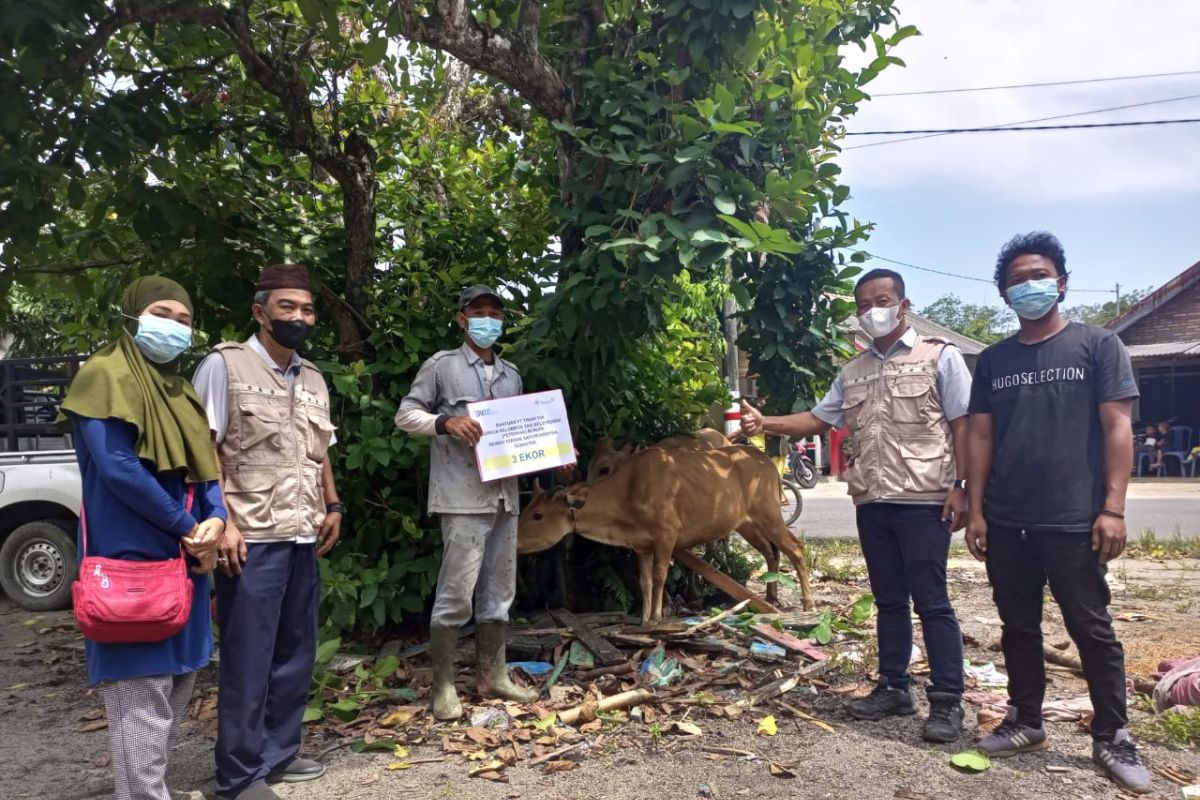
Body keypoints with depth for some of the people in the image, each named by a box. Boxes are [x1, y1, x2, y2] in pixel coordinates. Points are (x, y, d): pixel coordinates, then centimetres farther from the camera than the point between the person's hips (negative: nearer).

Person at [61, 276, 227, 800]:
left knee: (175, 694, 16)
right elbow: (118, 468, -17)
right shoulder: (106, 377, -7)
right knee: (143, 704, -6)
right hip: (132, 563, -9)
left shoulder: (181, 392, 17)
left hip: (184, 564, 9)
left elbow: (205, 467, 14)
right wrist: (187, 529, -12)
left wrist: (215, 520, -7)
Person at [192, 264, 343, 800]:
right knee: (248, 660, 1)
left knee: (296, 655, 14)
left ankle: (279, 753, 29)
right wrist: (222, 521, -15)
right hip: (251, 540, -7)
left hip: (304, 539, 7)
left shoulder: (313, 379, 14)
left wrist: (333, 506, 11)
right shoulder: (225, 365, -6)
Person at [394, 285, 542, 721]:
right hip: (464, 497, -6)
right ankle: (443, 687, 8)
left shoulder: (511, 374, 16)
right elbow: (405, 415, 0)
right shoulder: (442, 365, 0)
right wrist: (446, 422, -17)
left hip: (505, 496, 6)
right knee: (457, 592, -5)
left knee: (499, 592, 12)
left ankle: (492, 676, 24)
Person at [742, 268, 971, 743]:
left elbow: (962, 425, -4)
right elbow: (819, 419, 15)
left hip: (924, 500, -5)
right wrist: (766, 424, 1)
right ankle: (894, 686, 25)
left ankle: (947, 700, 10)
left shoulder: (939, 356, -1)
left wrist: (962, 487, -12)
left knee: (931, 602, 0)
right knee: (889, 600, 14)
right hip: (872, 503, 6)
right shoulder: (853, 372, 15)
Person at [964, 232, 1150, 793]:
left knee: (1092, 630, 5)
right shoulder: (992, 361, 10)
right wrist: (976, 510, 4)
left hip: (1074, 522, -4)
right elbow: (981, 438, 10)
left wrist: (1113, 507, -11)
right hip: (1006, 523, 4)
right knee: (1018, 628, 13)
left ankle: (1112, 738, 19)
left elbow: (1117, 428, -4)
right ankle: (1026, 722, 27)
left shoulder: (1098, 346, 1)